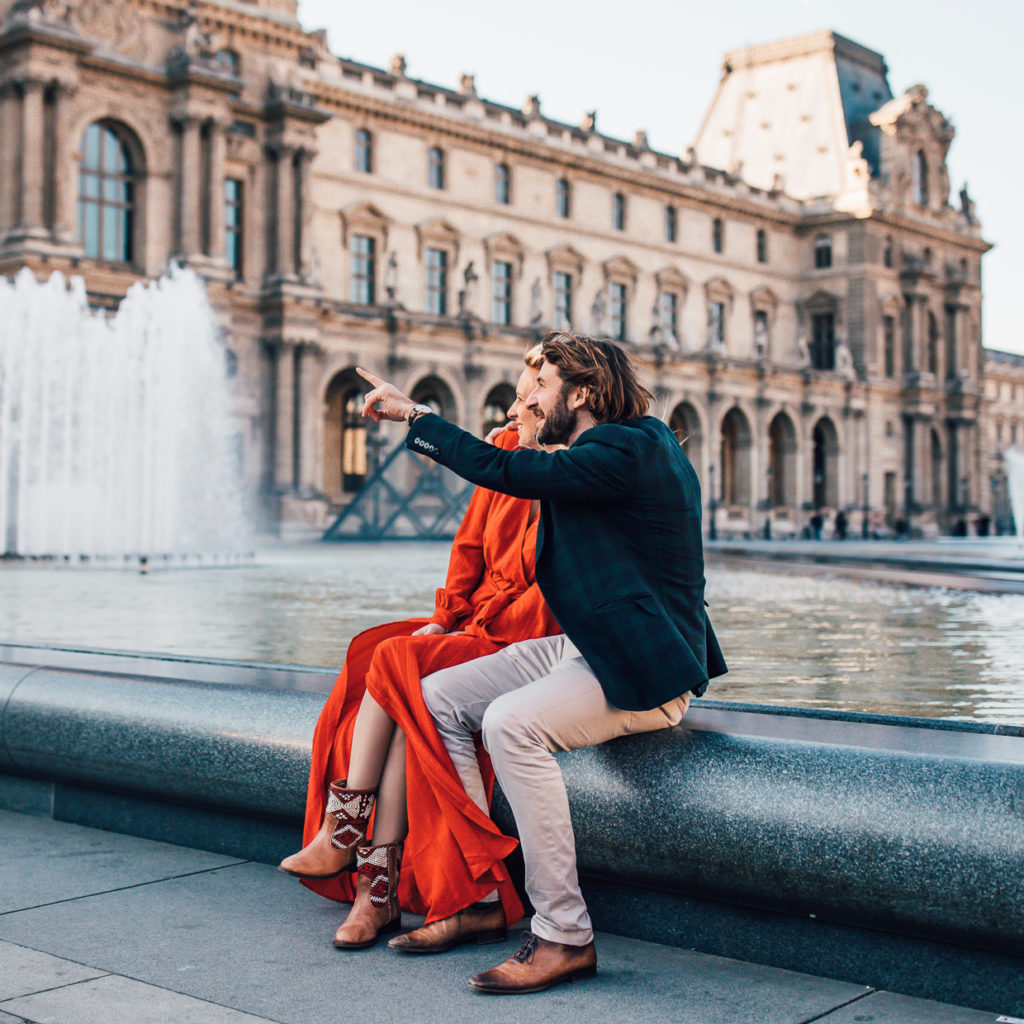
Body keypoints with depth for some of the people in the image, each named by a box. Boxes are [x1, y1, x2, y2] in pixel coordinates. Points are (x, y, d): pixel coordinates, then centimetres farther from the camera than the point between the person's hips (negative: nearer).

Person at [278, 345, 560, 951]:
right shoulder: (508, 450, 10)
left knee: (398, 665, -24)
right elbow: (471, 545, 13)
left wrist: (476, 631, -17)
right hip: (477, 626, 7)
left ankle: (343, 835, -13)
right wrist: (444, 619, 2)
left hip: (533, 645, -7)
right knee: (387, 688, -19)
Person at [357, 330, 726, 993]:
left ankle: (565, 937, -23)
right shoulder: (636, 442, 14)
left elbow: (503, 471, -22)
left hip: (643, 672, -10)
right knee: (438, 698, 0)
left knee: (512, 722, -32)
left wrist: (414, 413, -13)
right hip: (584, 646, 10)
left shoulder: (626, 452, -18)